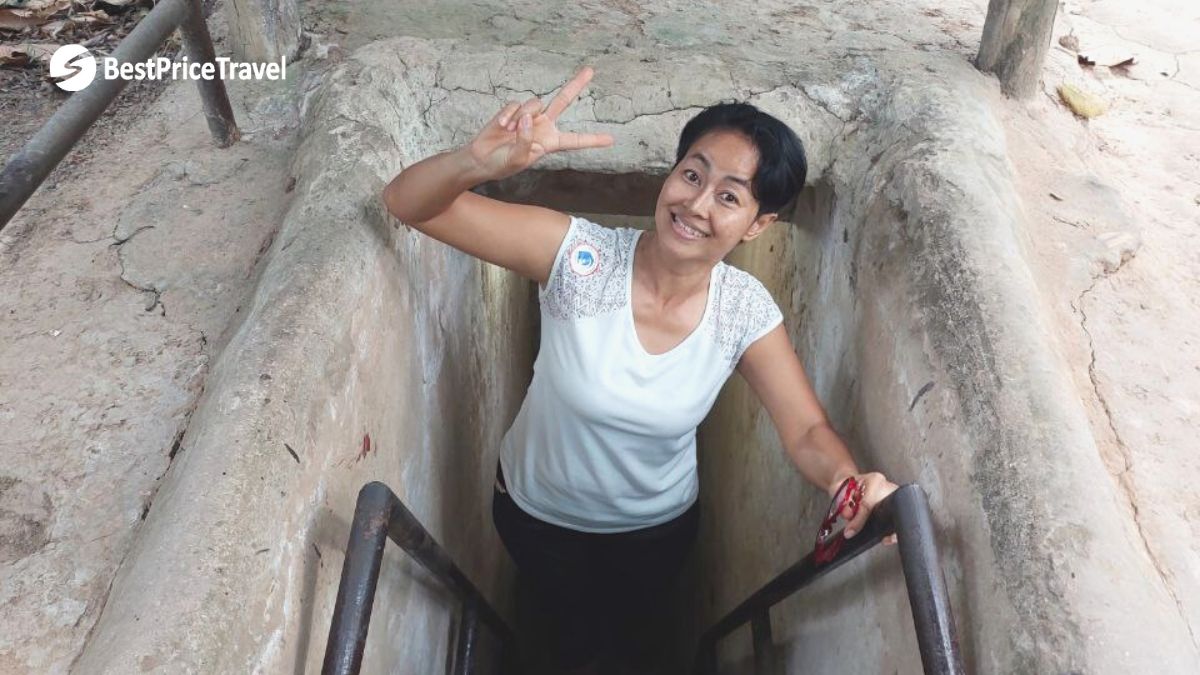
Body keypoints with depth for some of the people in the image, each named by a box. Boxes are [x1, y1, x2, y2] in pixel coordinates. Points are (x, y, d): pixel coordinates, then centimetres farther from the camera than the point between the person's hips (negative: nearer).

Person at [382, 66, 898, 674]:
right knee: (568, 623, 31)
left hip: (659, 524, 2)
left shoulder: (746, 313, -25)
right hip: (538, 510, -1)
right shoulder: (577, 255, -33)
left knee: (638, 616, 35)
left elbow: (807, 431, -19)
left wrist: (847, 482, -43)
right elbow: (407, 203, -34)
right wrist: (479, 162, -57)